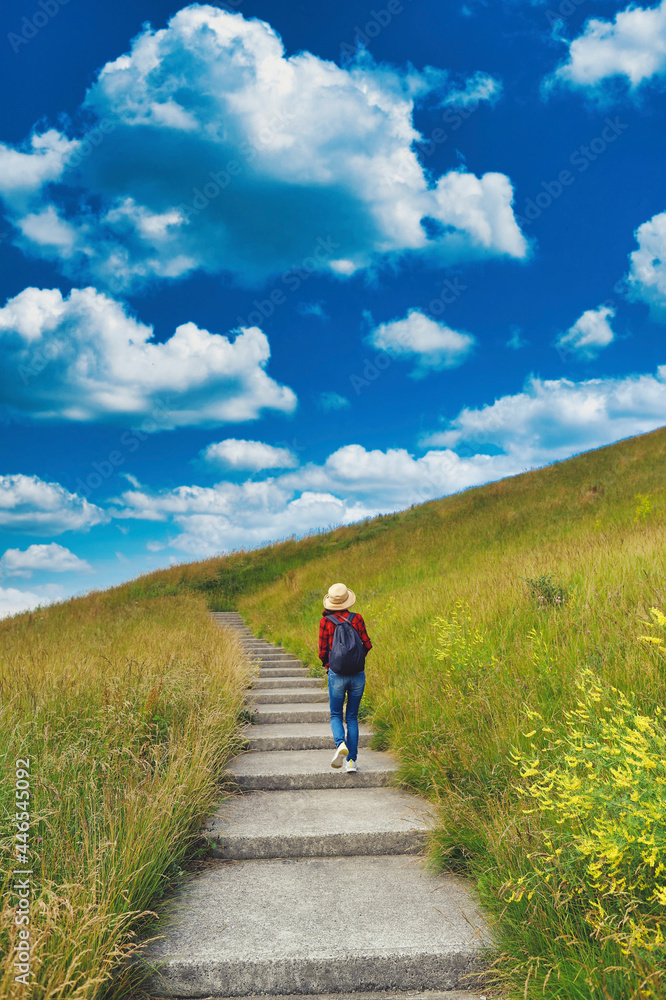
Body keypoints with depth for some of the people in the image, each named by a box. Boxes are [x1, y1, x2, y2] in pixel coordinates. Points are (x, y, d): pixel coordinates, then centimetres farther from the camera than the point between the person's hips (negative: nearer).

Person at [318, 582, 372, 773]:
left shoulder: (326, 621, -6)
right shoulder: (356, 618, -1)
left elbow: (323, 652, -4)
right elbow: (367, 645, 2)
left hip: (336, 674, -2)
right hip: (358, 674, 2)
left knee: (336, 715, 15)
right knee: (352, 717, 14)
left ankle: (340, 743, -15)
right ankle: (352, 761, 9)